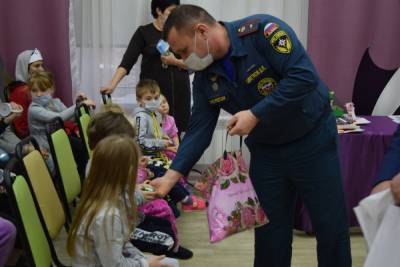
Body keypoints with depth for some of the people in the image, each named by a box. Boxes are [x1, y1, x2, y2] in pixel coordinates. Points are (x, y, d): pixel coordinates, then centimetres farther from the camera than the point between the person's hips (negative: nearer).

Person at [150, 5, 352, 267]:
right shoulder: (204, 78, -4)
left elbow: (305, 76, -29)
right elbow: (199, 131, -4)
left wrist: (255, 114, -28)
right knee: (269, 229, 11)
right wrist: (171, 176, -15)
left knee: (331, 226, 4)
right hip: (266, 150, 5)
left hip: (312, 139, -5)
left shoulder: (262, 30, -22)